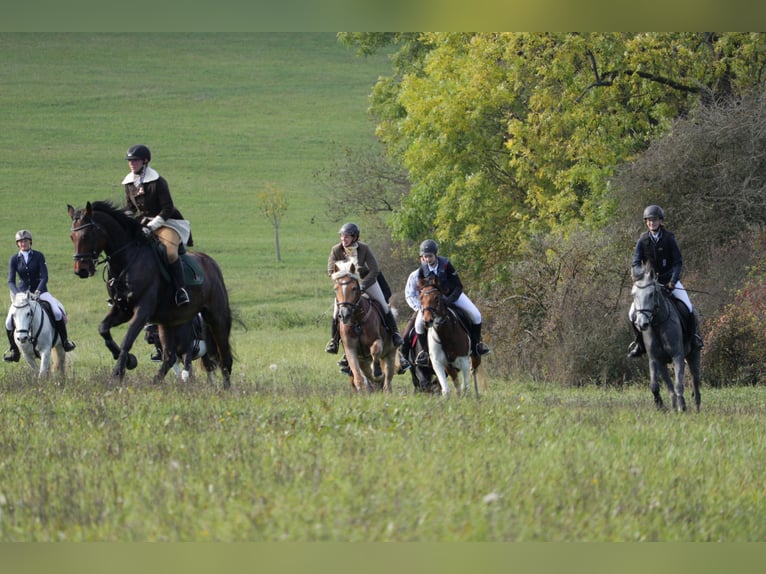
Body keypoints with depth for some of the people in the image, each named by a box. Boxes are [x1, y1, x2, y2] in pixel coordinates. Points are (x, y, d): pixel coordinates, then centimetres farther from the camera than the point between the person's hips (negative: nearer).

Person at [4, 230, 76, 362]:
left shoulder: (38, 256, -3)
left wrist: (37, 291, -27)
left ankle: (65, 341, -8)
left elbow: (44, 277, -11)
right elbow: (11, 281, -5)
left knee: (57, 312, -24)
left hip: (40, 291, -2)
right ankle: (14, 350, 4)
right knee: (9, 320, -13)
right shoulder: (14, 259, 1)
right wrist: (17, 294, -24)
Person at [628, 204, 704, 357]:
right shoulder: (643, 240, -4)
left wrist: (673, 280, -26)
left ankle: (694, 335, 11)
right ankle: (640, 341, 14)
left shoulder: (669, 238, -8)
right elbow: (636, 263, -7)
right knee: (633, 313, -10)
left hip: (669, 280, -2)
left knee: (689, 308, -16)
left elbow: (678, 262, -10)